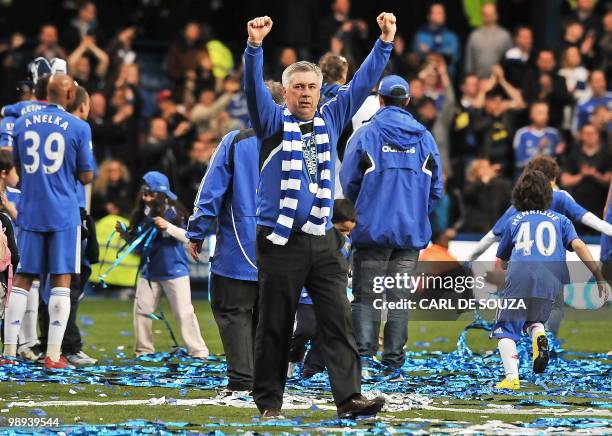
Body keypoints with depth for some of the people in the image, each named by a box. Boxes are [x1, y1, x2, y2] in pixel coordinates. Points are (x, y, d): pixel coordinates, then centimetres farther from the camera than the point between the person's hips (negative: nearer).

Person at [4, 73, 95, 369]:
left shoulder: (22, 124, 5)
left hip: (30, 212, 3)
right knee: (61, 281, 2)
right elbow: (86, 176, -2)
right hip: (64, 215, -3)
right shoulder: (78, 128, -6)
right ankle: (53, 355, -3)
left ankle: (9, 350, 5)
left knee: (22, 280, 9)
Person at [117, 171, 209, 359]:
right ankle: (144, 349, 18)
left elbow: (187, 237, -17)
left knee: (184, 312, -4)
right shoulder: (143, 214, 5)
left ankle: (198, 351, 1)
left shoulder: (174, 212, -11)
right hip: (149, 271, 6)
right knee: (141, 309, 5)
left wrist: (168, 226, -28)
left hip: (174, 269, -6)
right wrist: (125, 234, -3)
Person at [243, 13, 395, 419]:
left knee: (339, 320, -6)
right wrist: (255, 45, -29)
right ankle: (269, 401, 10)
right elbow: (254, 86, -13)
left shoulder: (331, 120, 13)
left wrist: (385, 41, 3)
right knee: (275, 324, 2)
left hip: (323, 241, 3)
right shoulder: (274, 121, 2)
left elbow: (363, 82, 12)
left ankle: (349, 397, -11)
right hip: (281, 242, -3)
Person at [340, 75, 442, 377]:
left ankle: (363, 354, -11)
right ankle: (393, 361, 5)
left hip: (372, 228, -3)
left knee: (365, 296, 2)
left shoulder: (365, 134, -5)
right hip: (412, 232, 3)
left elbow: (349, 181, -3)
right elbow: (436, 188, 5)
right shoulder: (424, 138, 5)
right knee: (399, 297, 8)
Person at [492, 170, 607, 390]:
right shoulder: (559, 220, 24)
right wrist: (599, 277, 2)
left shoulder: (514, 221, 25)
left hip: (520, 275, -1)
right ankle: (538, 334, -9)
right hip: (552, 279, 1)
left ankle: (512, 377, -14)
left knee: (506, 329, 8)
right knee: (534, 320, 26)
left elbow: (500, 259, 31)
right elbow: (578, 245, 8)